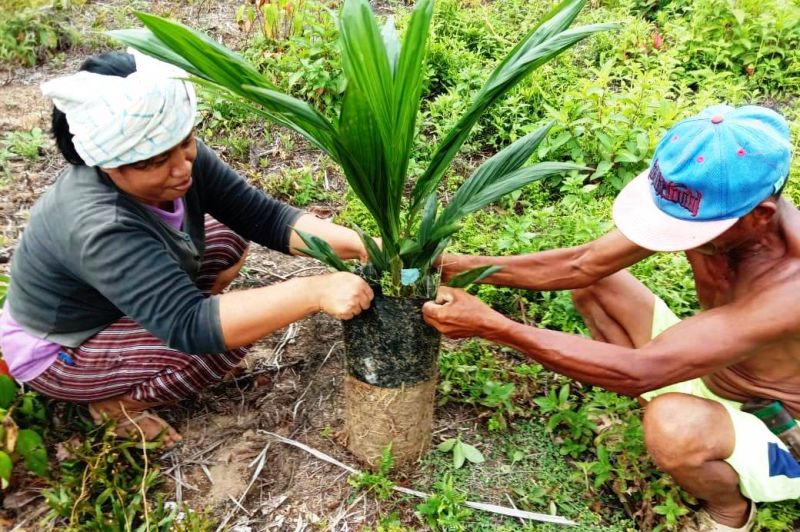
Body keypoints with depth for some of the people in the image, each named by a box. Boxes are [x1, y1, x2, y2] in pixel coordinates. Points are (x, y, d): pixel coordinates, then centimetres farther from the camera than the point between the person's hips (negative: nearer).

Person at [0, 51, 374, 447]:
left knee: (229, 240, -1)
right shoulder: (99, 229, -40)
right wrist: (315, 291, -51)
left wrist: (359, 245, -32)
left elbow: (264, 217, -19)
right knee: (225, 339, -26)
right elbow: (190, 327, -45)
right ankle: (117, 405, 1)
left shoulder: (179, 157, -19)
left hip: (115, 303, 8)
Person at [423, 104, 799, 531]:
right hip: (709, 372, 5)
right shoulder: (700, 205, -21)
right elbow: (581, 263, -15)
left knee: (673, 424, -39)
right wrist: (463, 266, -24)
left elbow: (638, 372, -44)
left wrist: (491, 325, -43)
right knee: (592, 283, -4)